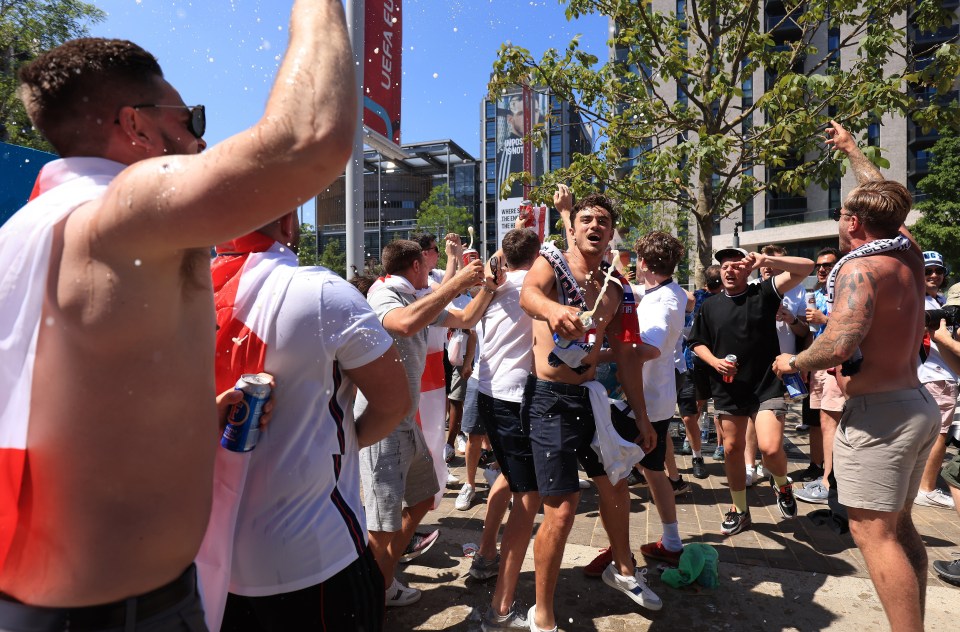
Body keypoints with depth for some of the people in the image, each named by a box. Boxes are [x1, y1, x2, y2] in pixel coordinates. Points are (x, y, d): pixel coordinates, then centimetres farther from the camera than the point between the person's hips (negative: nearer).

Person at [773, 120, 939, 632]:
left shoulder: (861, 267, -18)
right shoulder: (909, 254, 6)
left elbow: (839, 345, -33)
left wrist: (793, 363, -13)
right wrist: (851, 149, 37)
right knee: (899, 527, 19)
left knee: (873, 534, -3)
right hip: (917, 404, 9)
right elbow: (883, 199, 25)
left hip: (877, 413, -9)